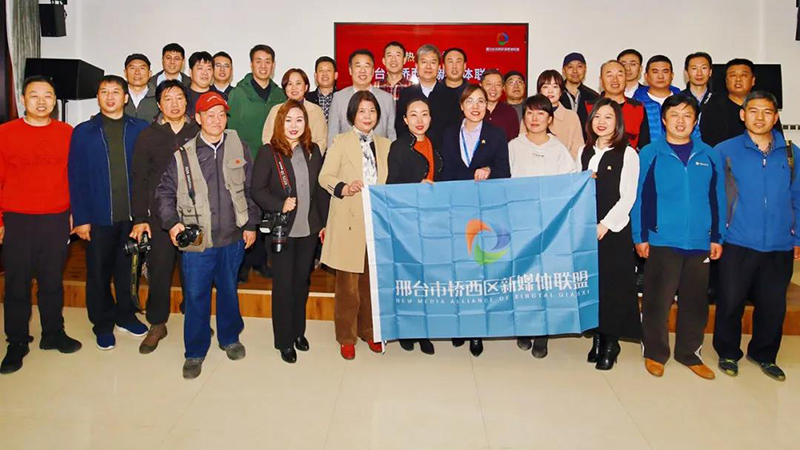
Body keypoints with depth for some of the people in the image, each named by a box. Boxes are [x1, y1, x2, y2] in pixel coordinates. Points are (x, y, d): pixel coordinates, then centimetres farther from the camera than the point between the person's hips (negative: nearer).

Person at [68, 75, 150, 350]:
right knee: (99, 271, 9)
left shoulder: (140, 130, 2)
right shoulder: (83, 132, 2)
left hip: (133, 214, 1)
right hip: (99, 216, 0)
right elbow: (76, 178, 0)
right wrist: (81, 218, -6)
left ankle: (126, 315, 31)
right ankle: (103, 324, 24)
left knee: (128, 268, 13)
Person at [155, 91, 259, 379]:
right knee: (196, 296, 5)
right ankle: (195, 352, 21)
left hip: (233, 237, 2)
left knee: (229, 290, 17)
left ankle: (230, 338, 38)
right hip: (196, 239, -1)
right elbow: (164, 192, 3)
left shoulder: (239, 148, 3)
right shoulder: (183, 154, -2)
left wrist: (251, 224, 5)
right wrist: (172, 223, -9)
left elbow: (250, 190, 7)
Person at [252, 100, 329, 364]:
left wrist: (325, 222, 7)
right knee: (284, 285, 4)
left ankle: (298, 331, 32)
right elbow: (257, 190, -8)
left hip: (309, 229, 4)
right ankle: (284, 340, 18)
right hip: (282, 230, -4)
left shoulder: (313, 150, 5)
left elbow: (321, 189, 9)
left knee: (302, 282, 15)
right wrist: (280, 205, -21)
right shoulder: (268, 152, -7)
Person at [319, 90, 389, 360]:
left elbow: (391, 181, 15)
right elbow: (325, 176, -4)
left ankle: (368, 331, 24)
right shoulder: (340, 142, 4)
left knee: (371, 281, 8)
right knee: (347, 283, 0)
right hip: (349, 223, -3)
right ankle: (346, 337, 13)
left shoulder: (386, 145, 16)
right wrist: (344, 188, -22)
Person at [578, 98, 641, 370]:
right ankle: (597, 337, 17)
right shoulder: (585, 152, 12)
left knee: (613, 284, -2)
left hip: (614, 230, -4)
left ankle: (610, 342, 9)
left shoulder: (627, 154, -3)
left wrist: (605, 224, -13)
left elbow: (628, 197, -7)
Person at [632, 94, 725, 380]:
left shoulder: (709, 156, 6)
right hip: (661, 241, -3)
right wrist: (640, 237, -6)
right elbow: (639, 198, -3)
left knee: (696, 302, 12)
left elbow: (717, 198, 8)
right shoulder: (649, 154, -2)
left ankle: (690, 353, 27)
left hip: (700, 243, 3)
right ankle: (655, 353, 19)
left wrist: (717, 237, 5)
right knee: (657, 301, 3)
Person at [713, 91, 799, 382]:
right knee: (731, 302, 5)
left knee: (773, 305, 11)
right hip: (737, 243, -2)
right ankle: (728, 353, 25)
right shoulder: (726, 151, -2)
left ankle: (764, 354, 31)